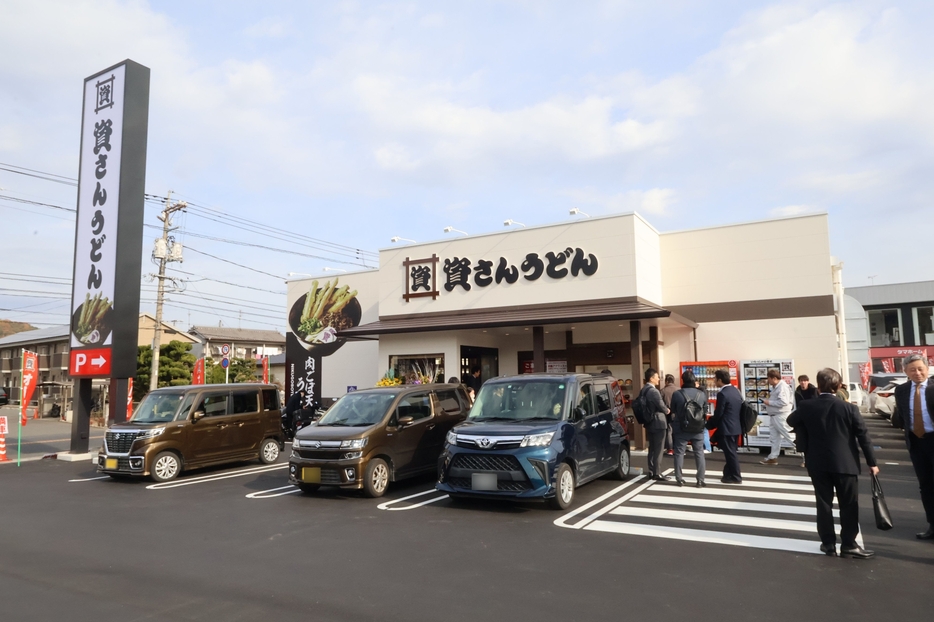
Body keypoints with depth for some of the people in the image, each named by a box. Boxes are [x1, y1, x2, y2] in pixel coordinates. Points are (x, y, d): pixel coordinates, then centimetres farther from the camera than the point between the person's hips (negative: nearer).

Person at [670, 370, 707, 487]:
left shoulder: (676, 394, -11)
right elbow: (705, 410, 9)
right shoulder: (702, 394, -5)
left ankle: (679, 479, 10)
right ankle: (700, 480, 7)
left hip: (681, 429, -1)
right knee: (699, 453, 8)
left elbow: (673, 410, 2)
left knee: (679, 453, 7)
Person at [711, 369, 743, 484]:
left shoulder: (722, 394, -20)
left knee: (730, 453, 1)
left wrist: (710, 425, -2)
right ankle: (730, 474, 24)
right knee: (731, 452, 16)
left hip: (727, 428, -9)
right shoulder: (736, 390, 8)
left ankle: (736, 477, 7)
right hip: (736, 426, 9)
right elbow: (740, 408, 15)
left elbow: (718, 414, -18)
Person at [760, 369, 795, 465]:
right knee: (774, 438, 14)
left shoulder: (783, 387, -19)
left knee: (791, 437, -4)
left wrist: (769, 402, -20)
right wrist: (768, 400, 4)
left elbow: (783, 402, -28)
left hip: (781, 416, -10)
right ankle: (773, 457, 20)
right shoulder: (775, 387, 12)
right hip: (774, 416, 10)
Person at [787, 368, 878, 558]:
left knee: (824, 504, 9)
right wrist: (872, 462, 3)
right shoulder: (849, 408, -10)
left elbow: (791, 421, 14)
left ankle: (828, 543, 14)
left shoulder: (807, 406, -5)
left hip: (818, 464, 2)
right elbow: (863, 436, -6)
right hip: (845, 463, -1)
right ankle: (848, 545, 10)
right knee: (849, 505, 8)